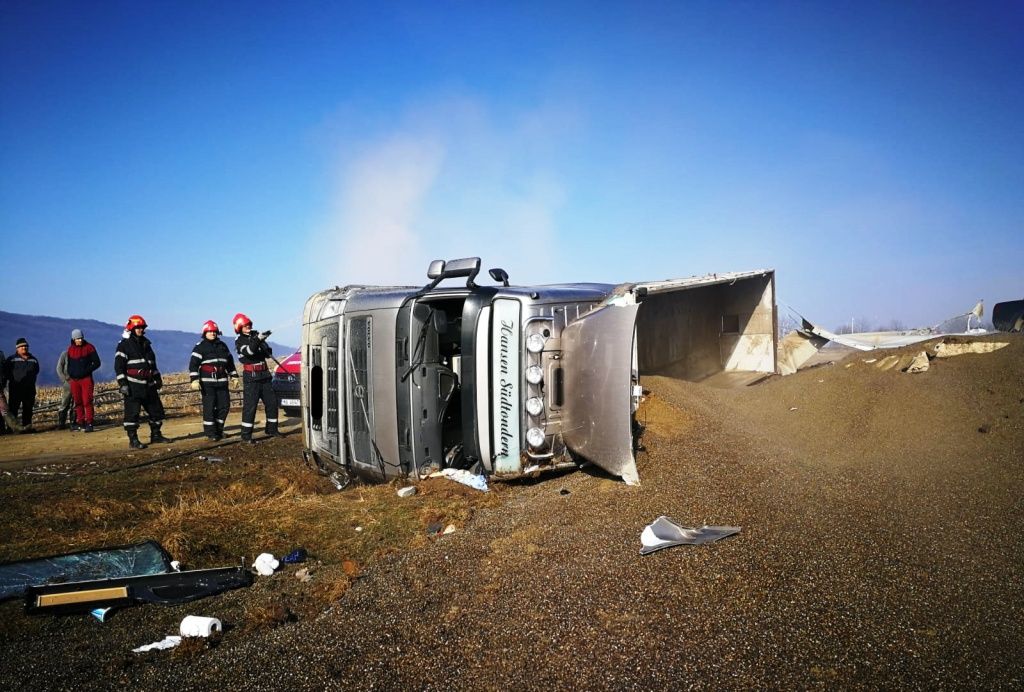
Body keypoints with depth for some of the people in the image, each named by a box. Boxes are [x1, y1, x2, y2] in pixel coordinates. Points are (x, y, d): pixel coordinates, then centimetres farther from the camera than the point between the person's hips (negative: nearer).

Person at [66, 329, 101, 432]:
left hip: (86, 379, -4)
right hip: (74, 380, 4)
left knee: (87, 401, -10)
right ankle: (80, 423, 15)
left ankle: (89, 423, -11)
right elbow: (69, 364, 23)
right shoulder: (70, 349, 11)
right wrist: (70, 373, 5)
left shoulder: (89, 347, -1)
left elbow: (97, 363, -2)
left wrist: (86, 370, -13)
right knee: (78, 402, 8)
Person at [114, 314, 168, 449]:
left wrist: (157, 378, 20)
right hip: (133, 386, -7)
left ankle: (156, 435, 21)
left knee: (156, 410, 10)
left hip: (148, 385, 7)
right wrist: (122, 384, -16)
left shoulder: (146, 344, 18)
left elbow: (152, 363, 27)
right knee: (132, 413, -6)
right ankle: (133, 440, -1)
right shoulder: (124, 345, -4)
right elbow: (118, 366, -9)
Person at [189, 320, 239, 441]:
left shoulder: (222, 346, 15)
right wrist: (194, 380, -17)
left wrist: (234, 376, 19)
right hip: (207, 382, -6)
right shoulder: (200, 347, -2)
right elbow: (193, 364, -8)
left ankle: (219, 430, 19)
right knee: (209, 407, -6)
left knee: (224, 405, 6)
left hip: (222, 381, 6)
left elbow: (230, 362, 23)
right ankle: (210, 432, 1)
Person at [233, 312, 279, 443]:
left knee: (272, 402, 9)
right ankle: (246, 435, -5)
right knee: (250, 405, -9)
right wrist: (259, 339, -38)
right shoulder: (239, 341, -6)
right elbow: (249, 351, -26)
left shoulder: (256, 335, 9)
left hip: (264, 375, 6)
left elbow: (268, 353, 13)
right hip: (251, 377, -6)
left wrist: (267, 349, -10)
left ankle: (271, 430, 21)